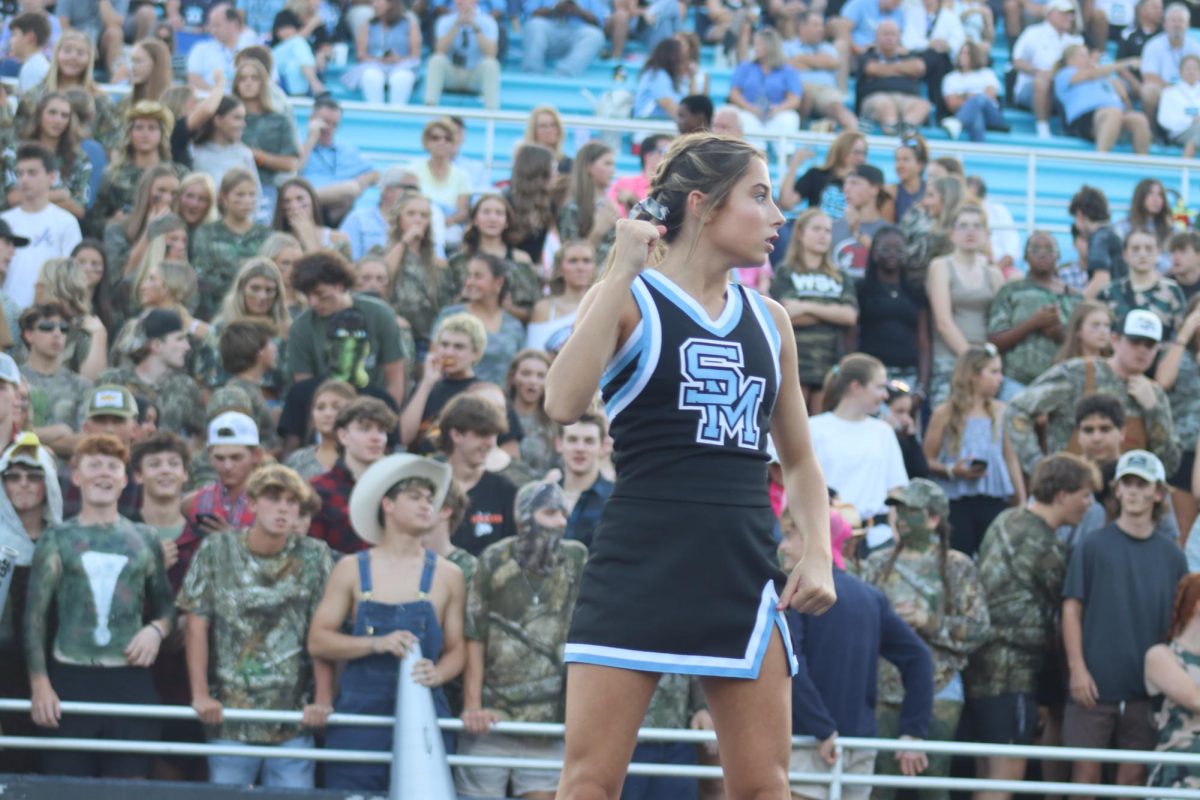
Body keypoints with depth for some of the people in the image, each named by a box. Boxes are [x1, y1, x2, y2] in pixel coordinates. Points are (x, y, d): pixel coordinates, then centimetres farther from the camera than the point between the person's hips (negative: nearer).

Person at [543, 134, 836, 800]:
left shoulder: (768, 321, 15)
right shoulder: (627, 297, -1)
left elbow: (799, 459, 23)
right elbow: (563, 403, -19)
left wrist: (819, 552, 6)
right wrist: (623, 271, -17)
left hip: (742, 568, 5)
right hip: (641, 554, -5)